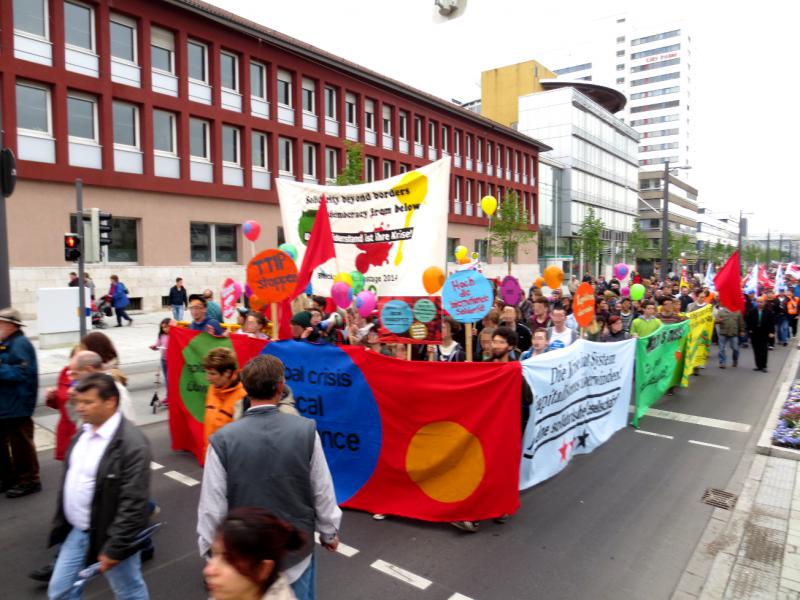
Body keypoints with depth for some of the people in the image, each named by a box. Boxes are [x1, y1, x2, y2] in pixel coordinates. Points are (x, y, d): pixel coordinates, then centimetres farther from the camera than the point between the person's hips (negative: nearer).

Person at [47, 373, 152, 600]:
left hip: (108, 536, -7)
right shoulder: (83, 431, 2)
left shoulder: (132, 443, -27)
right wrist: (60, 521, 16)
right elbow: (70, 479, 14)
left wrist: (114, 547, -21)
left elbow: (133, 503, -25)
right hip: (76, 531, 8)